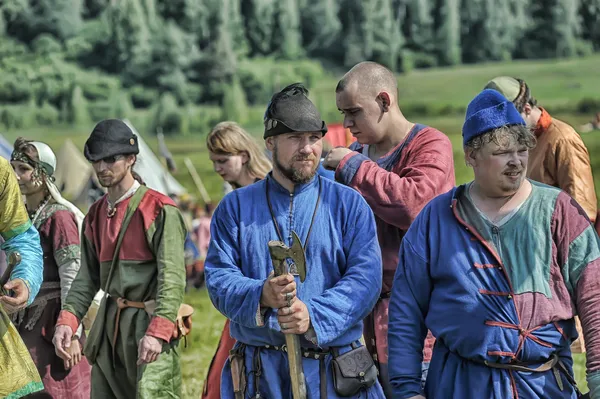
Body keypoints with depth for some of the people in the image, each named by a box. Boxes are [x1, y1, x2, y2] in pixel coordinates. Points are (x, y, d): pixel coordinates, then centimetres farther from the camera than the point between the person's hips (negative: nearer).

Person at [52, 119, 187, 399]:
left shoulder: (159, 210, -9)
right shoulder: (96, 214, 14)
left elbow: (172, 278, -15)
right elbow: (87, 277, 15)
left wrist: (157, 332, -25)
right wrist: (67, 320, 0)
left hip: (149, 322, -7)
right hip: (110, 325, 7)